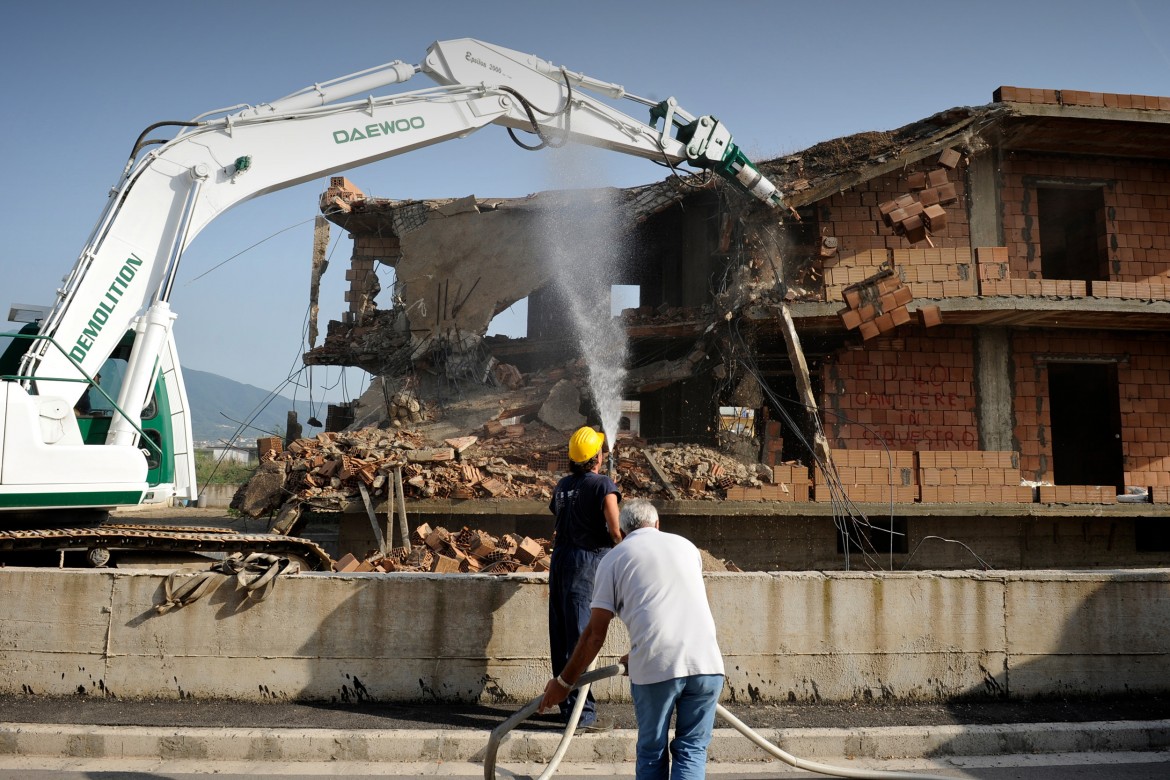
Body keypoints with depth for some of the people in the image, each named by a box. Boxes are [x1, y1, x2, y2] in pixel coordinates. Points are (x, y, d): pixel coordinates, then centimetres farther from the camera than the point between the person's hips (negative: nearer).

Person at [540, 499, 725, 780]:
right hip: (705, 662, 2)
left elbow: (595, 634, 7)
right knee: (692, 749, 14)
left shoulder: (615, 558, 11)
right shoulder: (686, 546, 22)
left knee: (652, 753, 15)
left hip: (656, 667, -2)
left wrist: (563, 682, 17)